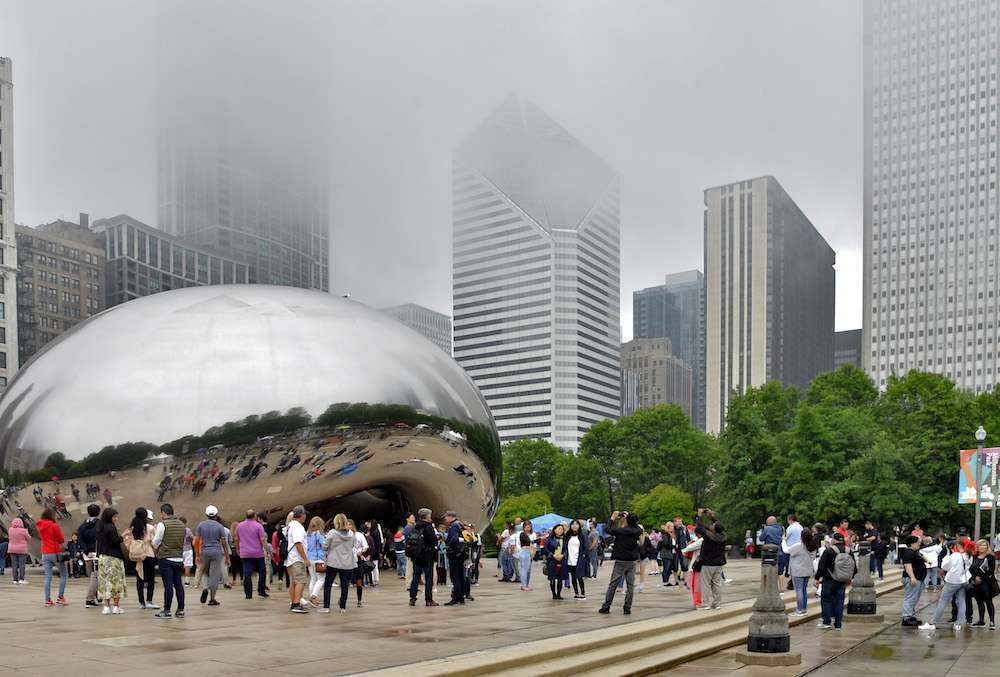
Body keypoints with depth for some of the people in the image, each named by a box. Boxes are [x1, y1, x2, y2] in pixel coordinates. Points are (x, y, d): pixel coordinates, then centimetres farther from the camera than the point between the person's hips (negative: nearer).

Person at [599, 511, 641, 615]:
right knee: (630, 585, 6)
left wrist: (612, 519, 9)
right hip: (632, 562, 3)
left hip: (620, 561, -3)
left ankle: (606, 607, 5)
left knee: (612, 585, 3)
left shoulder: (621, 531, -13)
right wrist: (629, 517, 23)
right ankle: (627, 608, 3)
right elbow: (635, 525, 21)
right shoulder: (637, 531, -1)